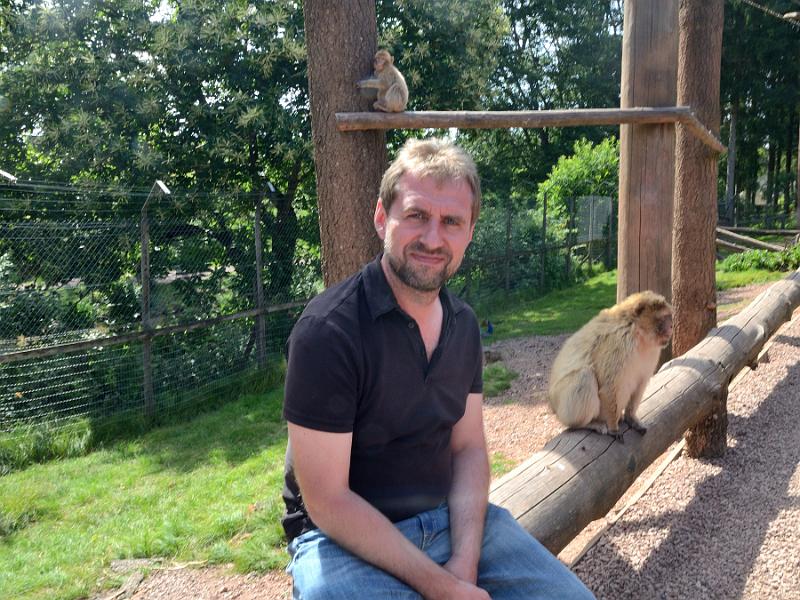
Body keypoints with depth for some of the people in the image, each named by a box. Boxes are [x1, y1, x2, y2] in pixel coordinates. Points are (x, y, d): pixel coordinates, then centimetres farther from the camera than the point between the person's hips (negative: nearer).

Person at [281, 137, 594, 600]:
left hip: (450, 517, 6)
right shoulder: (327, 331, -20)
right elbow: (327, 501, -19)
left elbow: (469, 449, 4)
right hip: (346, 537, -5)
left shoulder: (464, 324, 2)